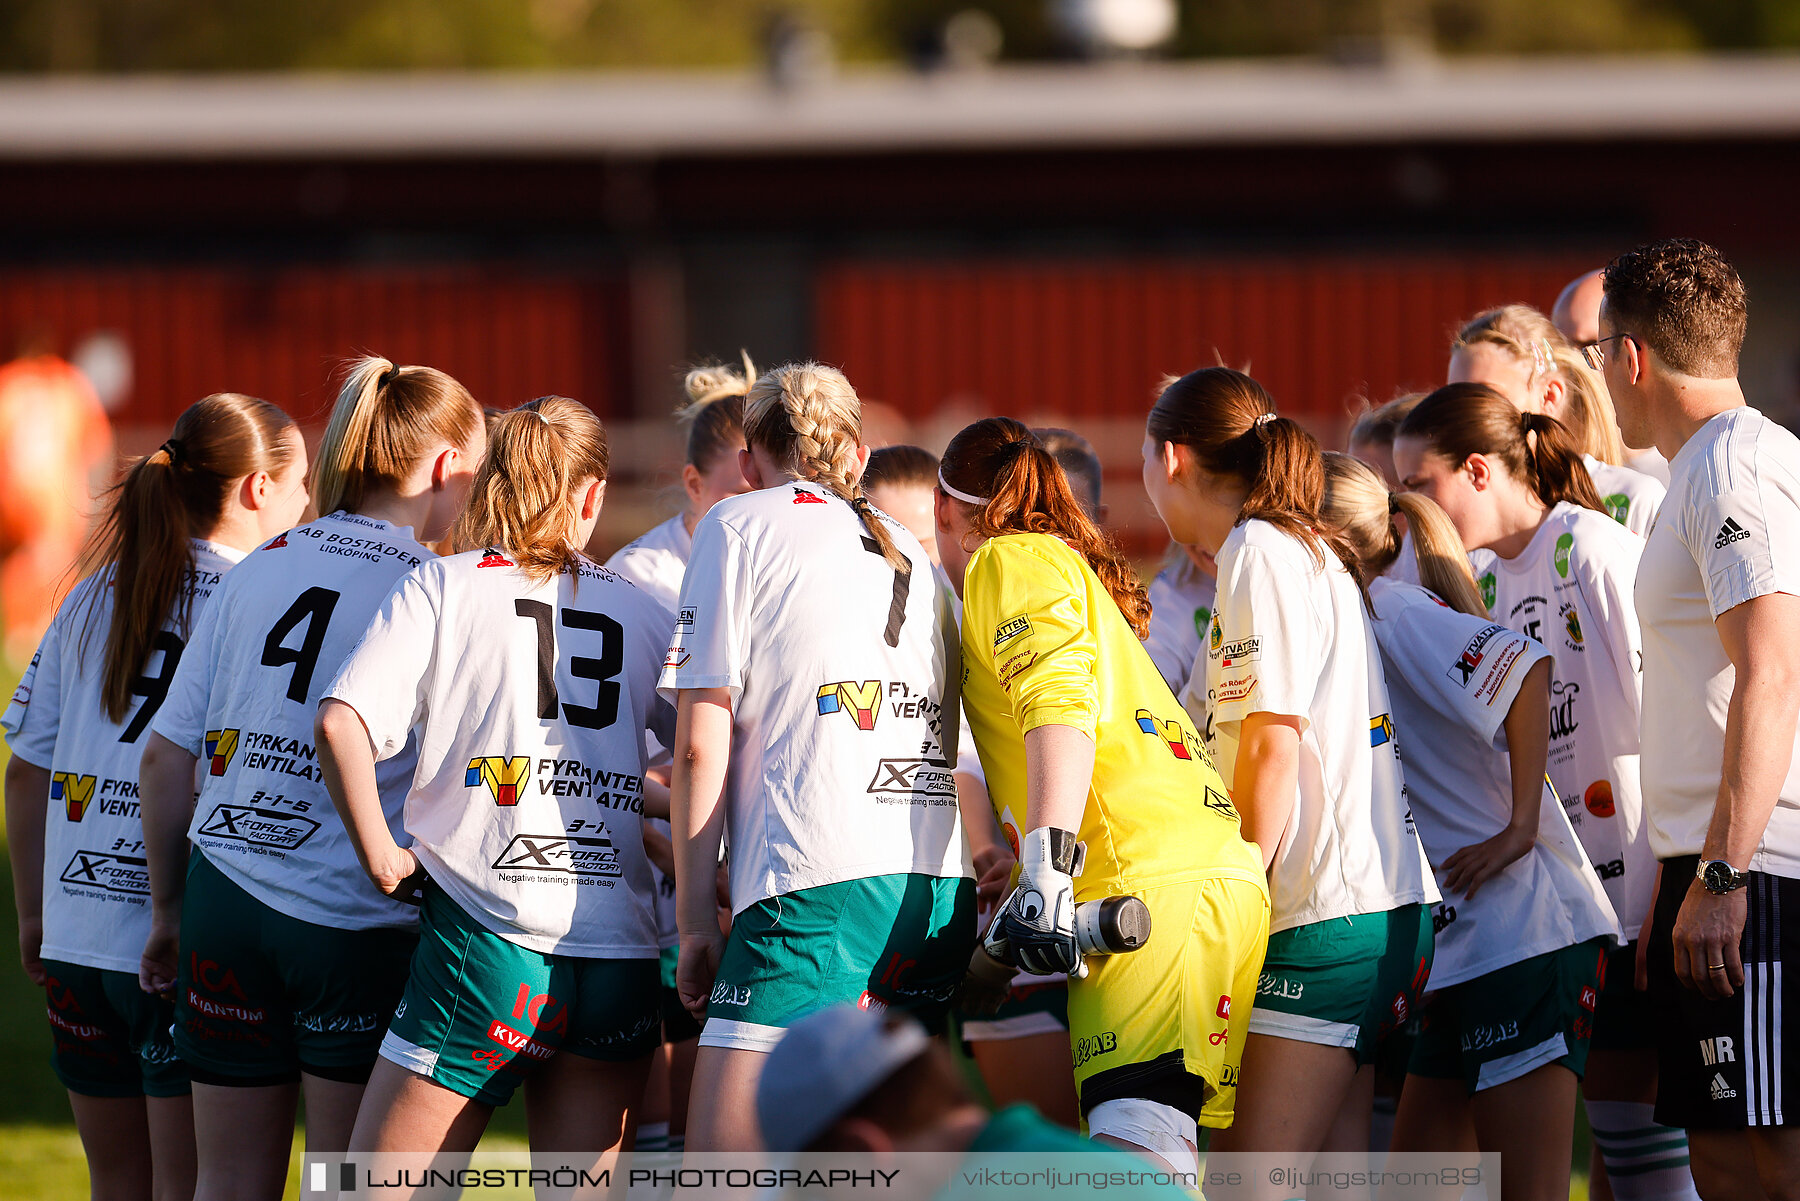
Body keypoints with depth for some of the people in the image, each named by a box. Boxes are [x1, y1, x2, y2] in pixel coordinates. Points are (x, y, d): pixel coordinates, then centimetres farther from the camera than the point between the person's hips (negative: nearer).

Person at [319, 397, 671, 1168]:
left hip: (489, 934, -3)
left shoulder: (442, 587, 5)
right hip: (621, 956, 4)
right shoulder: (642, 611, 14)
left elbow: (340, 724, -10)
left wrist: (381, 858, 0)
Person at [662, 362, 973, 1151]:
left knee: (720, 1180, -11)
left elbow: (701, 745, 1)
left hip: (820, 879, -7)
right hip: (943, 889, 7)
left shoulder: (737, 526, 8)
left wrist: (696, 918, 3)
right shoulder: (908, 552, 26)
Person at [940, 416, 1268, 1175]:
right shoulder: (1070, 566, 34)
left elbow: (1060, 704, -13)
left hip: (1151, 885, -9)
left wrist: (1045, 867, -24)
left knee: (1137, 1166, -23)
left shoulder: (1009, 560, 5)